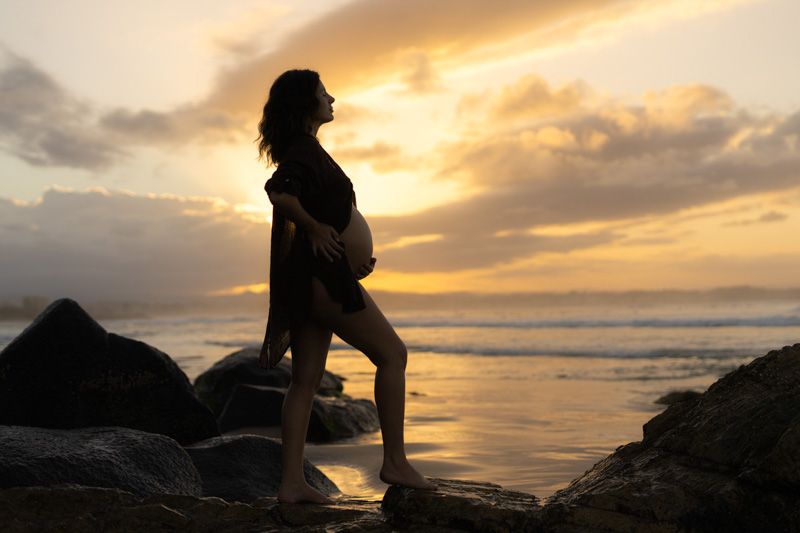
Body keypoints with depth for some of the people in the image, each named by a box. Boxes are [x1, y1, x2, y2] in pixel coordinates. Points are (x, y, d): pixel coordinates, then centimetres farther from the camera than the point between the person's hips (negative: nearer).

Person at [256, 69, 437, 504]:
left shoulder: (304, 150, 21)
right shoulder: (304, 150, -11)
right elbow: (279, 193, -32)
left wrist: (354, 251, 20)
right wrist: (316, 228, -18)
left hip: (316, 279, 10)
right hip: (324, 276, -10)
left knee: (306, 380, 6)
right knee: (392, 354, -2)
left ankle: (291, 483, 8)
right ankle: (395, 462, 3)